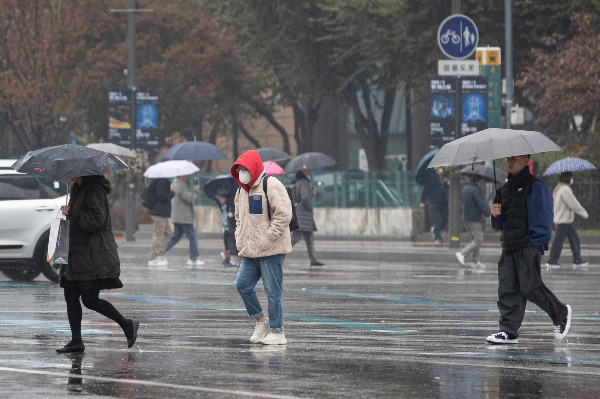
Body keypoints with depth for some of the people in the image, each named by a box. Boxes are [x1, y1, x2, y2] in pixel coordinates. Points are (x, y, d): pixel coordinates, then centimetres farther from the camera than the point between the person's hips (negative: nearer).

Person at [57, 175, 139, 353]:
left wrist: (70, 213, -18)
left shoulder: (94, 190, -15)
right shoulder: (78, 189, 15)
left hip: (93, 257, -10)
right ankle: (76, 342, 11)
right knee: (71, 297, 6)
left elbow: (97, 219, -24)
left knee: (90, 299, -10)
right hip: (77, 255, 10)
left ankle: (127, 325, 6)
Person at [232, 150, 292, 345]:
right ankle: (260, 319, 19)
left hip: (271, 250, -8)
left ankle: (277, 332, 3)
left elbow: (284, 214, -17)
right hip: (250, 252, 8)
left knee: (273, 291, -4)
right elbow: (239, 217, 29)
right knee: (242, 284, 1)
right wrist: (240, 238, 12)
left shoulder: (272, 186, -11)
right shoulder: (242, 190, 16)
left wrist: (267, 238, -18)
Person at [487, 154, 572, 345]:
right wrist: (496, 214, 0)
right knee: (507, 289, -1)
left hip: (529, 245, -7)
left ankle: (561, 314, 13)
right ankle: (509, 332, -1)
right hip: (509, 247, 7)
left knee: (530, 287, -9)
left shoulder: (535, 187, -4)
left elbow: (543, 216, -8)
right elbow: (500, 223, 23)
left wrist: (536, 241, -15)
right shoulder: (505, 189, 18)